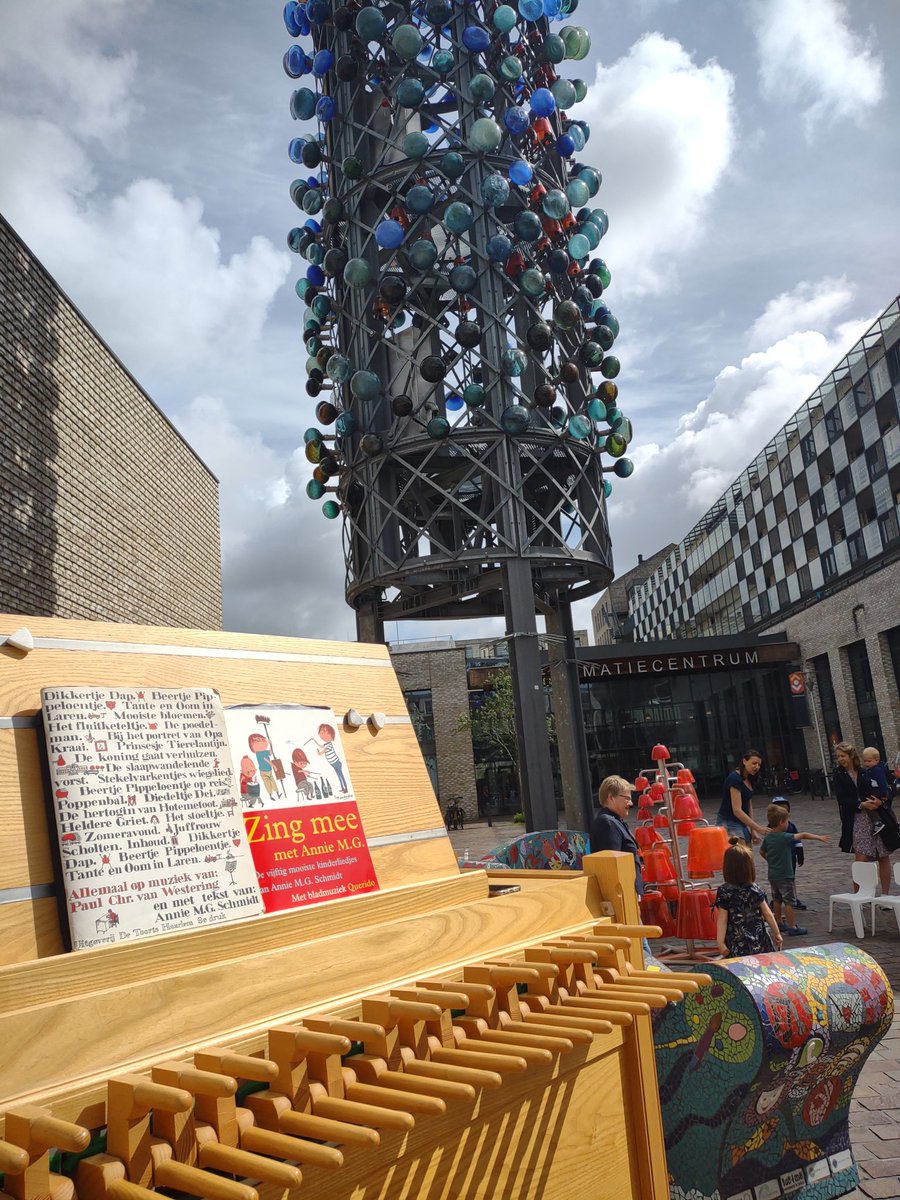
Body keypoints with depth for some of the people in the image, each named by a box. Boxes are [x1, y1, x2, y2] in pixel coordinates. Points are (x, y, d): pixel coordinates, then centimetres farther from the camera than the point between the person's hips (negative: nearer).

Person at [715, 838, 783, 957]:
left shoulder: (723, 891, -10)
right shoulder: (755, 890, -2)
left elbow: (722, 919, -10)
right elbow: (767, 914, 7)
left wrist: (720, 942, -6)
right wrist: (777, 933, 19)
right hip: (758, 942, 2)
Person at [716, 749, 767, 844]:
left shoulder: (749, 780, 9)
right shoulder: (735, 778, -19)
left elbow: (749, 806, 15)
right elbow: (737, 810, -25)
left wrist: (753, 830, 7)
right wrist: (758, 828, -27)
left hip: (742, 823, 9)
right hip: (729, 823, -9)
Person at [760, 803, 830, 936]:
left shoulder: (767, 837, 2)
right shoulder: (784, 837, -20)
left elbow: (762, 851, 15)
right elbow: (803, 836, -19)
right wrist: (819, 837, -11)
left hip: (772, 875, 7)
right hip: (784, 876, -7)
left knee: (777, 900, 19)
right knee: (789, 902, 1)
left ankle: (778, 923, 27)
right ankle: (793, 927, 5)